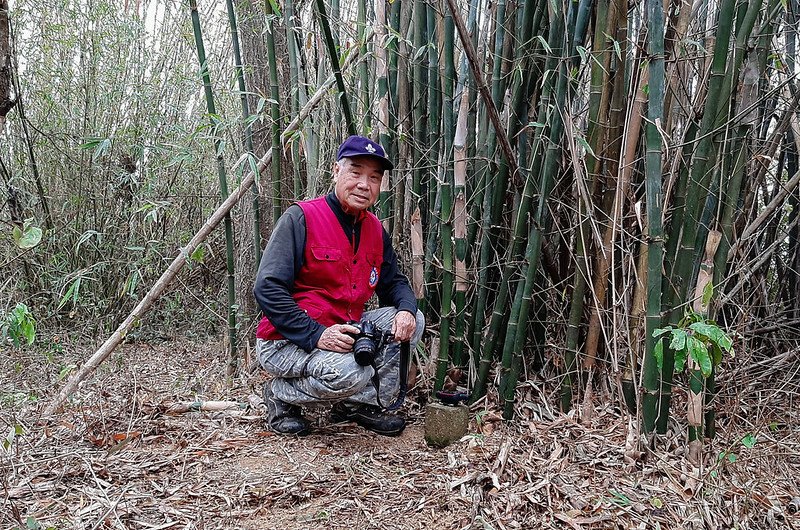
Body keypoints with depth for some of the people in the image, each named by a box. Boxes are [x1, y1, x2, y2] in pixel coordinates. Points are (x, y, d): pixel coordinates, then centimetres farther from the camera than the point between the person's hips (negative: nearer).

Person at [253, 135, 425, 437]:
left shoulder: (375, 230, 7)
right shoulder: (301, 218, -15)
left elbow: (393, 282, 15)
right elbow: (268, 289, -21)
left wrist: (406, 309, -10)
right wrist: (316, 335, -29)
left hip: (343, 332, 7)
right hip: (286, 341, -7)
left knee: (411, 321, -3)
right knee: (350, 373, -33)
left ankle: (359, 403, 2)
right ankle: (280, 395, -3)